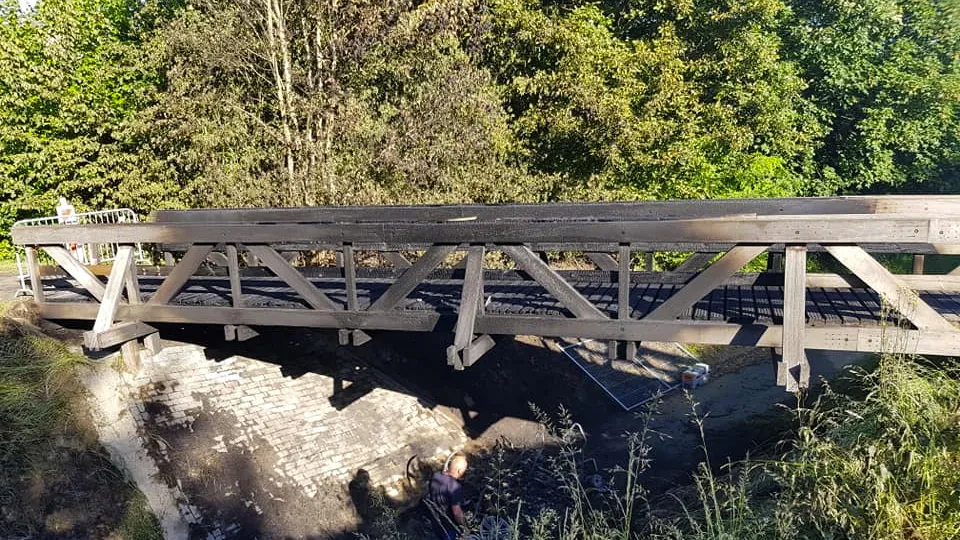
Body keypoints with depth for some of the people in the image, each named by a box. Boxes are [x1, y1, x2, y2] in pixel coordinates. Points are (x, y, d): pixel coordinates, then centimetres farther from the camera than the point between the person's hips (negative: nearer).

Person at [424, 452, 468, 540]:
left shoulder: (435, 477, -11)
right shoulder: (455, 487, -33)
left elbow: (427, 498, 3)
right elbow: (457, 512, -30)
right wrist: (463, 525, -12)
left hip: (436, 522, 6)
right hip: (450, 527, -6)